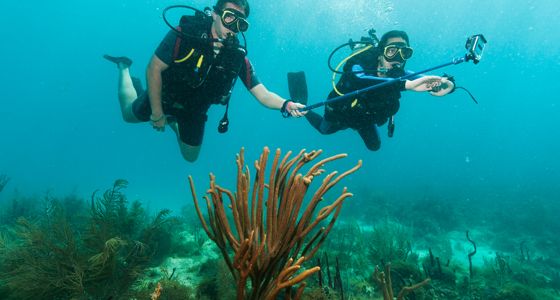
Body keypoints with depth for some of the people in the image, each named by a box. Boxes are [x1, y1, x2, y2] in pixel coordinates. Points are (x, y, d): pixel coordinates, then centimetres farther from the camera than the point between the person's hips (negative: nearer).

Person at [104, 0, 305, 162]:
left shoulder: (237, 56, -22)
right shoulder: (185, 33, -30)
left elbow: (263, 95, -25)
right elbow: (154, 69, -24)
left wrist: (286, 105, -46)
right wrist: (157, 113, -21)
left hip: (194, 110, 2)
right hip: (164, 97, -2)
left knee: (190, 157, 18)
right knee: (129, 114, 24)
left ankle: (173, 122, 44)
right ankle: (124, 68, 45)